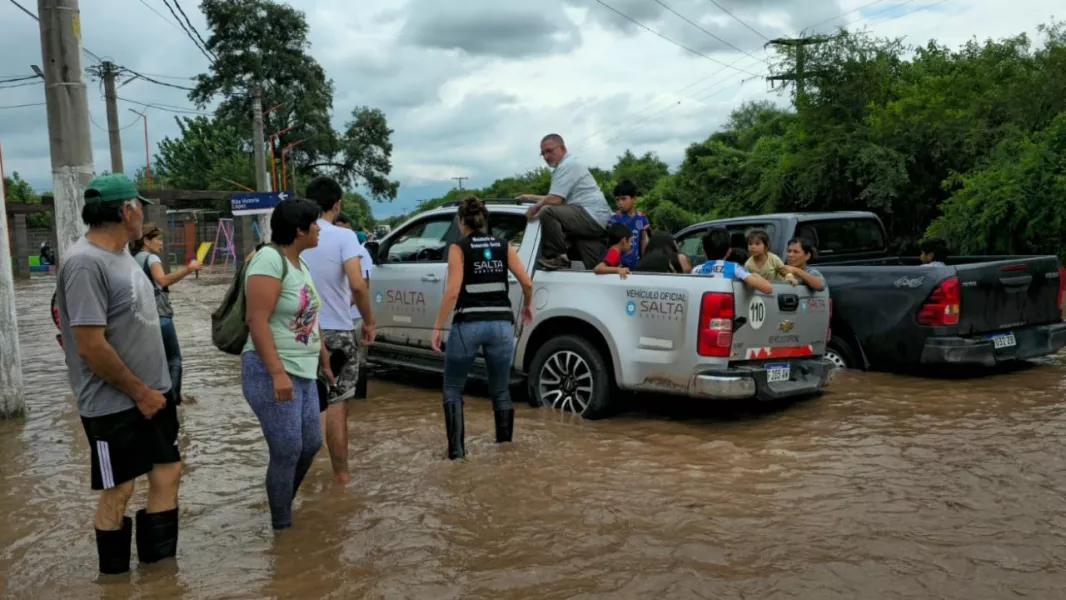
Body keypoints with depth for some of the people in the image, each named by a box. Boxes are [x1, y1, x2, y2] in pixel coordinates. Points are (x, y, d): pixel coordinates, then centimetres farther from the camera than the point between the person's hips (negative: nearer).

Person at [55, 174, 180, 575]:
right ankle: (116, 577, 25)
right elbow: (91, 347, -24)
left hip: (152, 395, 9)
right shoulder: (85, 263, -21)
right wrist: (139, 393, -14)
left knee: (167, 473, 13)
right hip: (115, 406, -8)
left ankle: (158, 566, 27)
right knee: (117, 492, 6)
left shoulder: (119, 255, 8)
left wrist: (152, 390, 13)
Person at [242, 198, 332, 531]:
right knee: (287, 452, -3)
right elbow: (257, 321, -22)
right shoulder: (270, 259, -16)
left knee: (311, 444, 14)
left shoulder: (300, 264, 12)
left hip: (303, 372, 9)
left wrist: (324, 359, 24)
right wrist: (278, 373, -27)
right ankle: (282, 526, 13)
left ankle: (284, 504, 35)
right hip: (272, 373, -9)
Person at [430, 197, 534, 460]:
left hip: (468, 324, -3)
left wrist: (438, 327, -6)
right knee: (501, 391, 16)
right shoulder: (504, 246, 8)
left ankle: (456, 449, 6)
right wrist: (527, 306, 22)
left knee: (452, 389, 13)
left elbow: (453, 291, -11)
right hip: (501, 323, 3)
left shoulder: (459, 248, -2)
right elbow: (527, 283, 3)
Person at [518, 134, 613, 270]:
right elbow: (558, 199, 27)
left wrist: (535, 208, -1)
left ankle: (558, 257, -17)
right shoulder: (564, 166, 20)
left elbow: (555, 200, -18)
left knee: (547, 212, -24)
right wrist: (530, 197, 29)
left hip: (593, 216, -11)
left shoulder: (568, 165, -11)